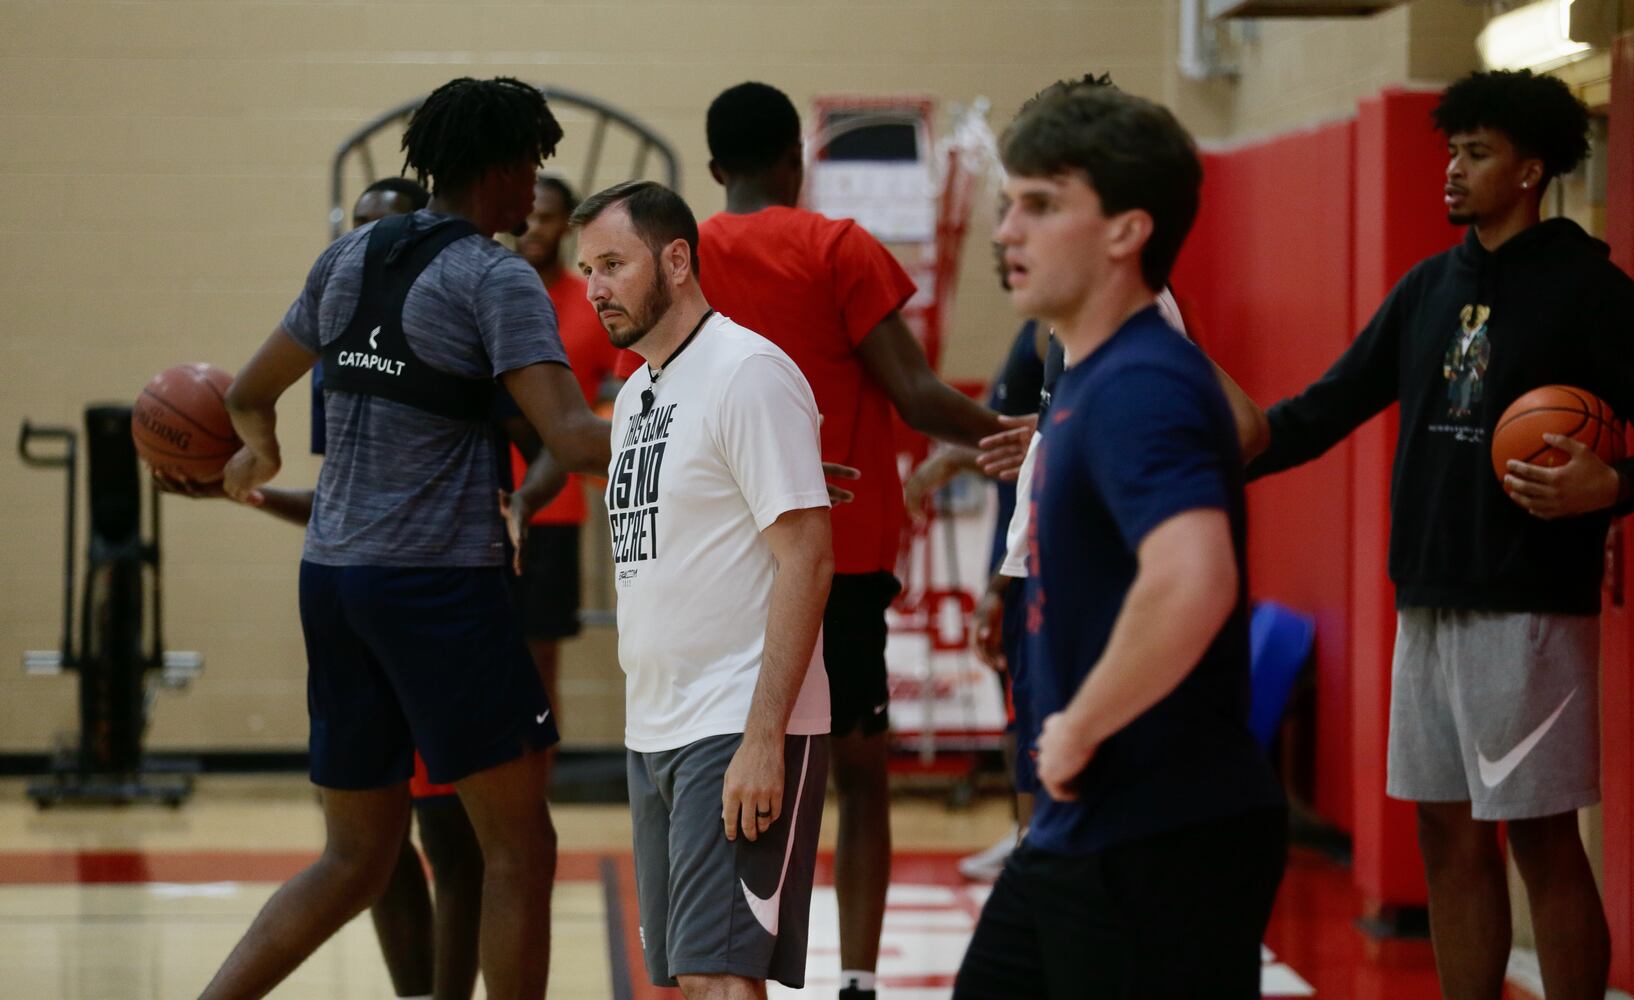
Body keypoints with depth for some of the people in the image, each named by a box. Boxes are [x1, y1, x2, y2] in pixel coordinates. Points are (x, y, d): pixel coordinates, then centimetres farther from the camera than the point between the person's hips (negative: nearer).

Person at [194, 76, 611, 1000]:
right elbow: (574, 438, -20)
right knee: (520, 849, 2)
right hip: (440, 579, -7)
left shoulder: (352, 257, 12)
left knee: (357, 858, 15)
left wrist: (259, 454, 46)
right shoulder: (496, 278, -9)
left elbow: (251, 394, 24)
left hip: (334, 576, 7)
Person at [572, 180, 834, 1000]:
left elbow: (806, 559, -17)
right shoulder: (636, 394, 16)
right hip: (654, 731, 9)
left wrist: (763, 738, -22)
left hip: (739, 731, -9)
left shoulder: (747, 372, -11)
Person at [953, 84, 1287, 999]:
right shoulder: (1085, 379, 12)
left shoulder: (1141, 386, -19)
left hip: (1163, 845, -10)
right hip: (1081, 833, 10)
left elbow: (1192, 583, -36)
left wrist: (1081, 728, -23)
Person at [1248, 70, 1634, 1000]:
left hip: (1530, 609, -7)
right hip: (1429, 602, 7)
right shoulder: (1430, 287, 12)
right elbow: (1325, 410, 13)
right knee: (1449, 836, 10)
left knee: (1543, 841, -4)